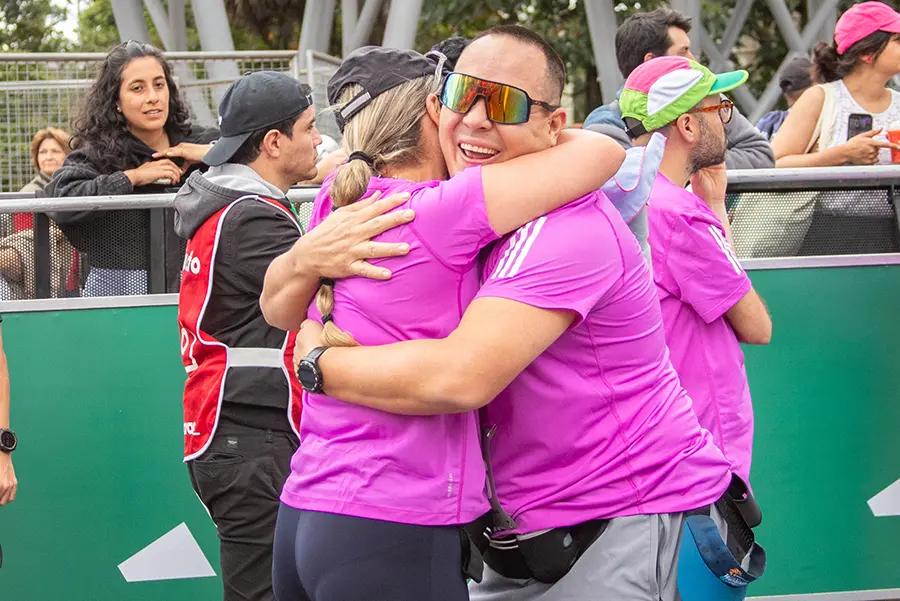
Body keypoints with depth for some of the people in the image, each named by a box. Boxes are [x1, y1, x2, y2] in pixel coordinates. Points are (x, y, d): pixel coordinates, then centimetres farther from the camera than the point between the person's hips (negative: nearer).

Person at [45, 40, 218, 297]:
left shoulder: (193, 141, 7)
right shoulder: (97, 153, -4)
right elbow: (59, 201, -20)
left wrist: (213, 152, -6)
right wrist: (131, 177, -16)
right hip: (117, 291, -3)